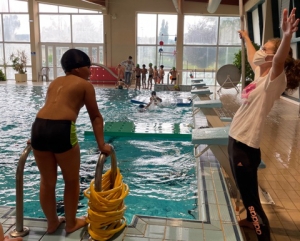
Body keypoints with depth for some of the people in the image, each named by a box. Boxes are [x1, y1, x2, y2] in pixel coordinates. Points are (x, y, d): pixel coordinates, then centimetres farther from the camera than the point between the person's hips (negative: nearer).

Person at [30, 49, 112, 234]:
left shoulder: (55, 82, 25)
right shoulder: (85, 84, 9)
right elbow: (96, 117, 6)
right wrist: (102, 144, 6)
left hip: (38, 127, 7)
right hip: (61, 130, -6)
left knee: (47, 181, 20)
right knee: (72, 181, 15)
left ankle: (52, 222, 38)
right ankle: (71, 223, 31)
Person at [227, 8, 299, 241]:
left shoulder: (275, 79, -14)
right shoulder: (261, 74, 9)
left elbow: (280, 59, -37)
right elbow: (252, 59, 31)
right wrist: (246, 39, 45)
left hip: (246, 143, -9)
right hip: (236, 138, 9)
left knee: (251, 196, -5)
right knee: (245, 190, 27)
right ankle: (251, 220, 48)